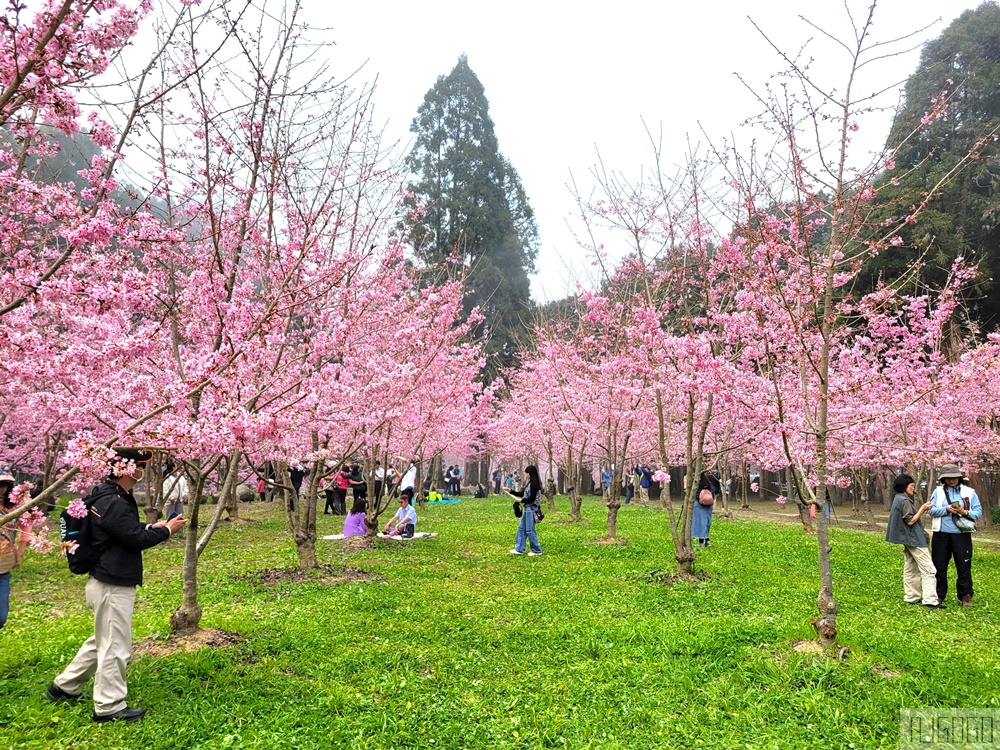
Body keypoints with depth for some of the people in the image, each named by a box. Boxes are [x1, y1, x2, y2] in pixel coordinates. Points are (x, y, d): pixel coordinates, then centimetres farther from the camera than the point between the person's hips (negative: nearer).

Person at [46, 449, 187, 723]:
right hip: (112, 586, -11)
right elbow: (137, 539, -22)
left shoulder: (115, 497, 9)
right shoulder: (112, 503, -25)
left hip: (112, 582, 11)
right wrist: (166, 530, -8)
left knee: (102, 641, 25)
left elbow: (129, 529, 20)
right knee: (115, 647, 2)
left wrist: (153, 527, 5)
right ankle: (109, 707, 15)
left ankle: (64, 687, 37)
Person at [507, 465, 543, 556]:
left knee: (530, 530, -3)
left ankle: (537, 550, 8)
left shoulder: (534, 484, -16)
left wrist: (522, 501, -8)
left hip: (531, 509, -10)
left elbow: (532, 498, -21)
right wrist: (511, 491, 16)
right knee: (521, 528, 13)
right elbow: (522, 494, 20)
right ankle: (519, 549, 19)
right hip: (526, 509, 10)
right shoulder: (529, 483, 13)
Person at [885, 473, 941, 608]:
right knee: (928, 569, -9)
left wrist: (922, 510, 9)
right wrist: (922, 509, -12)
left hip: (907, 540, 10)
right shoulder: (904, 501, -17)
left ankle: (911, 597, 17)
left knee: (910, 569, 13)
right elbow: (910, 521, -18)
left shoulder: (899, 499, 14)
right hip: (914, 539, -10)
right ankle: (930, 600, -12)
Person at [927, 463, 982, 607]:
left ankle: (965, 596, 16)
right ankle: (939, 595, 19)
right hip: (941, 535, 1)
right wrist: (947, 509, -18)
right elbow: (931, 510, -4)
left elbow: (978, 512, 0)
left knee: (964, 567, 4)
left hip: (962, 535, -1)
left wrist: (965, 512, -17)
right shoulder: (938, 492, 4)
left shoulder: (969, 492, 3)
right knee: (939, 566, 8)